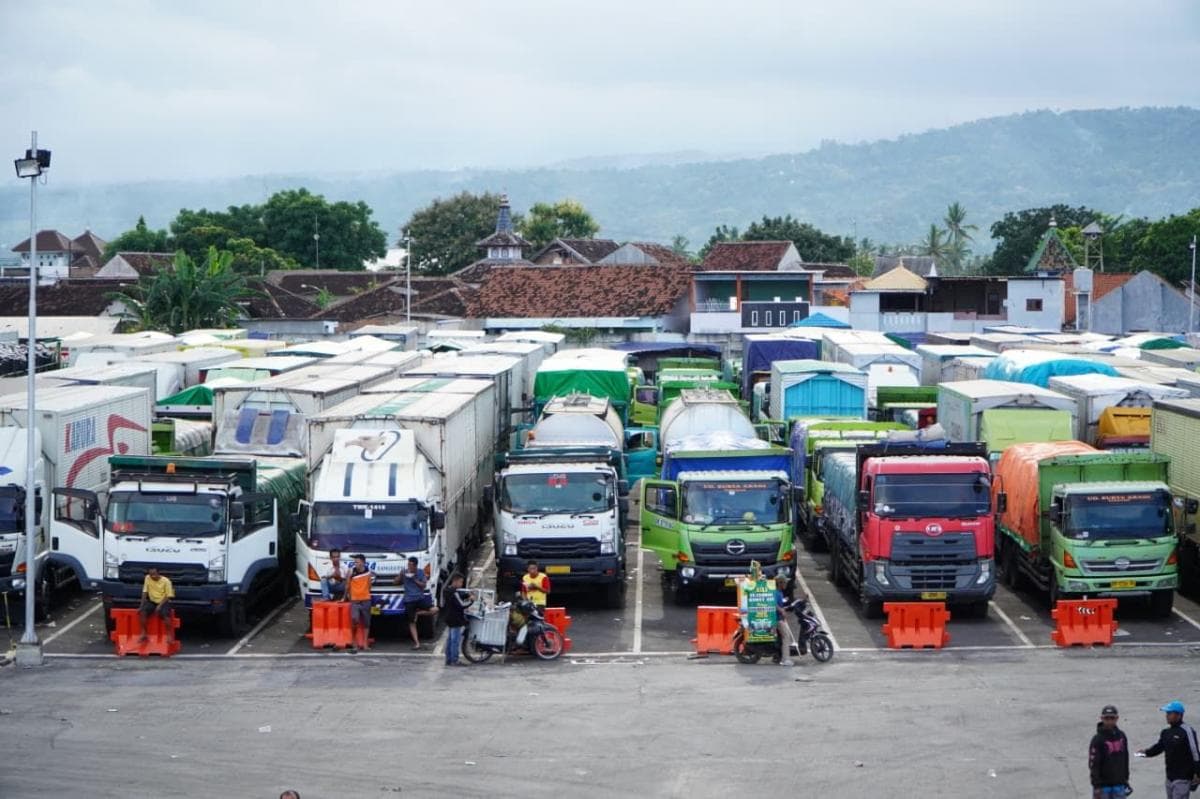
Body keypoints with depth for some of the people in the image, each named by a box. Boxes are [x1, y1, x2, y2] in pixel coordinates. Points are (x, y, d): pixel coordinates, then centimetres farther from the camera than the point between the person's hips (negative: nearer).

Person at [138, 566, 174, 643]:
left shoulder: (166, 581, -14)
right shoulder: (147, 578, -4)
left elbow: (168, 596, -12)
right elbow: (145, 592, -1)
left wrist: (160, 606, -22)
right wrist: (142, 605, -10)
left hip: (164, 602, -4)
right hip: (152, 601, 4)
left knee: (165, 614, -33)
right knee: (141, 611, -23)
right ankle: (144, 634, -14)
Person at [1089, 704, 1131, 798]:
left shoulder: (1121, 736, 5)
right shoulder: (1097, 740, -12)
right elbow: (1093, 764, -14)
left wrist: (1126, 779, 16)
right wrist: (1096, 786, -17)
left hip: (1119, 784, 5)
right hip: (1103, 785, -5)